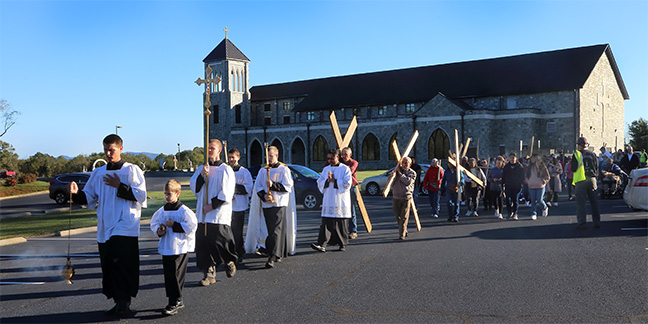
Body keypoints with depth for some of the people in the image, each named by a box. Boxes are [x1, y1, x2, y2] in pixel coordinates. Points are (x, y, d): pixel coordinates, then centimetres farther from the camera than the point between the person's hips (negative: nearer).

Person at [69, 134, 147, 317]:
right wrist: (77, 192, -3)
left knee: (122, 265, -12)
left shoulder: (132, 170, -1)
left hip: (125, 228, -6)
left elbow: (141, 195, -9)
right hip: (104, 228, 6)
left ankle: (124, 304, -3)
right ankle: (118, 303, 21)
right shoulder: (98, 173, 14)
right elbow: (90, 198, 16)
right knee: (108, 266, 9)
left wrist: (119, 187, -15)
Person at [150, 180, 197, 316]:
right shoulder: (162, 210, 9)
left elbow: (191, 225, -15)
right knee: (168, 275, 11)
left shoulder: (184, 210, -10)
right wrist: (158, 230, -1)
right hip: (165, 248, 7)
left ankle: (174, 303, 2)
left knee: (175, 275, -5)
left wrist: (174, 225, -17)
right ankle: (178, 300, 24)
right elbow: (154, 223, 20)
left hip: (180, 248, -7)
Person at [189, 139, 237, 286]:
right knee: (204, 242, 1)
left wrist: (212, 205, -11)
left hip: (220, 213, -5)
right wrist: (202, 176, -10)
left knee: (220, 241, -5)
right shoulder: (201, 169, 14)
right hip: (203, 213, 5)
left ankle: (230, 262, 25)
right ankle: (209, 273, 8)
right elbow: (193, 187, 6)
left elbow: (227, 193, -8)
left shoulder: (225, 169, -2)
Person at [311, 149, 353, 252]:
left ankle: (343, 244, 18)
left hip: (340, 201, -3)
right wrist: (327, 181, -10)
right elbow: (319, 183, 9)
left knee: (341, 223, 4)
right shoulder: (326, 169, 14)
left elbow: (347, 184, -10)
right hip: (328, 201, 3)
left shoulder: (345, 169, 0)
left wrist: (334, 180, -13)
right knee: (326, 223, -6)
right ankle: (322, 245, -12)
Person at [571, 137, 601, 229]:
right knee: (594, 202, 9)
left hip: (581, 180, -4)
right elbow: (597, 168, 13)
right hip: (592, 179, 4)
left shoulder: (576, 154, -5)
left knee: (580, 202, -2)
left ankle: (581, 222, -11)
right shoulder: (592, 154, 10)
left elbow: (573, 169, -6)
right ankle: (597, 222, 11)